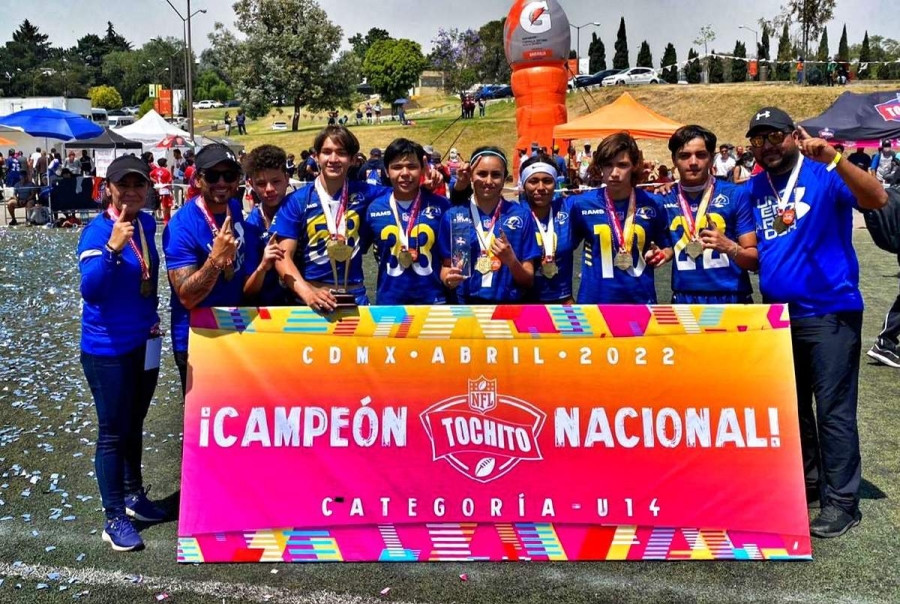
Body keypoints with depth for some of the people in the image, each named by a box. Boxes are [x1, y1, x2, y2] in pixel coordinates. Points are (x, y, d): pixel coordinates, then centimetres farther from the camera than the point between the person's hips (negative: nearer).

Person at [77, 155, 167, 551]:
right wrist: (112, 248, -39)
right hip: (108, 348, -6)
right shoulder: (96, 232, -17)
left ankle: (134, 496, 35)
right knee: (113, 432, 2)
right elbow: (90, 290, -28)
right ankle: (114, 519, 14)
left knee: (134, 425, 19)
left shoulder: (146, 224, 2)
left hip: (145, 341, 6)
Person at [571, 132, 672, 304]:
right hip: (594, 298, -1)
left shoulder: (651, 204, -1)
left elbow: (667, 246, 13)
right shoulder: (583, 203, -4)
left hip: (640, 298, 1)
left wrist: (663, 255, -8)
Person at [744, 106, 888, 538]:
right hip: (778, 314, 7)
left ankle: (840, 502, 10)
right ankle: (805, 482, 34)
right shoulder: (754, 189, 7)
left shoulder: (823, 175, -9)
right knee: (790, 405, 17)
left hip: (829, 311, -6)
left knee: (833, 409, -1)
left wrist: (833, 159, -36)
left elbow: (877, 199, -26)